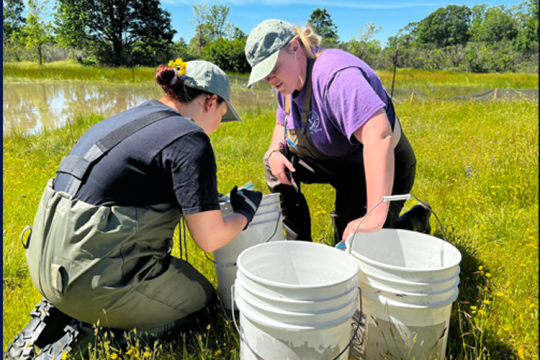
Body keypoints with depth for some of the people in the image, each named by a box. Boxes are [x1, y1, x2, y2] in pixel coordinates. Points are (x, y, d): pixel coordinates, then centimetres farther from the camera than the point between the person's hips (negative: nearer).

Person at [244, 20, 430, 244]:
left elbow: (380, 138, -45)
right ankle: (300, 246, 10)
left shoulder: (335, 76, -34)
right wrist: (275, 152, -11)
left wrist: (375, 217, -50)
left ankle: (416, 221, 22)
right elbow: (283, 124, 14)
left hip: (383, 169, -8)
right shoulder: (288, 80, -4)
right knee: (276, 163, 1)